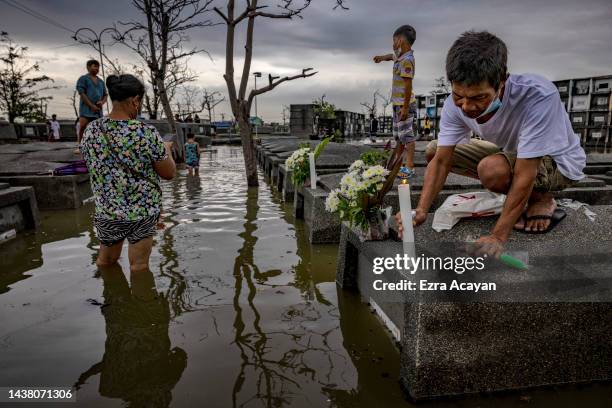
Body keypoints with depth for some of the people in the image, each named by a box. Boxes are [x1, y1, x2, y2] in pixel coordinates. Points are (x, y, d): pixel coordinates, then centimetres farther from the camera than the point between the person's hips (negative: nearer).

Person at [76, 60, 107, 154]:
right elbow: (82, 93, -5)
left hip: (98, 109, 5)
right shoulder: (83, 78, 5)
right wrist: (92, 105, -13)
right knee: (83, 126, -14)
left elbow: (105, 95, 20)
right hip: (86, 107, -5)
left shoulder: (101, 81, 22)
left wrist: (102, 102, -3)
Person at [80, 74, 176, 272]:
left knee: (105, 262, 24)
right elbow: (169, 173, -11)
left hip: (106, 212, 4)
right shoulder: (146, 133, -21)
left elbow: (95, 167, 11)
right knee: (139, 267, 12)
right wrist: (167, 149, 9)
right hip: (142, 211, -4)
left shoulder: (90, 130, -5)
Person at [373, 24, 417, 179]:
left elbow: (408, 85, -23)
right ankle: (403, 162, 28)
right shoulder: (401, 56, 11)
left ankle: (409, 167, 0)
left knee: (407, 135, -6)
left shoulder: (407, 61, -19)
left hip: (404, 104, -10)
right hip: (398, 103, 10)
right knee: (399, 134, 17)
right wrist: (383, 57, 23)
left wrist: (405, 108, -24)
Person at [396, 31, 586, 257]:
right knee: (433, 151, -5)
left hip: (559, 161, -6)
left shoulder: (538, 96, -38)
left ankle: (542, 200, -1)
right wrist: (420, 211, -32)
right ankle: (519, 197, 6)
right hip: (511, 152, 6)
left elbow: (524, 176, -36)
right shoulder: (456, 104, -21)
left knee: (492, 169, -37)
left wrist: (497, 237, -34)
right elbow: (441, 161, -19)